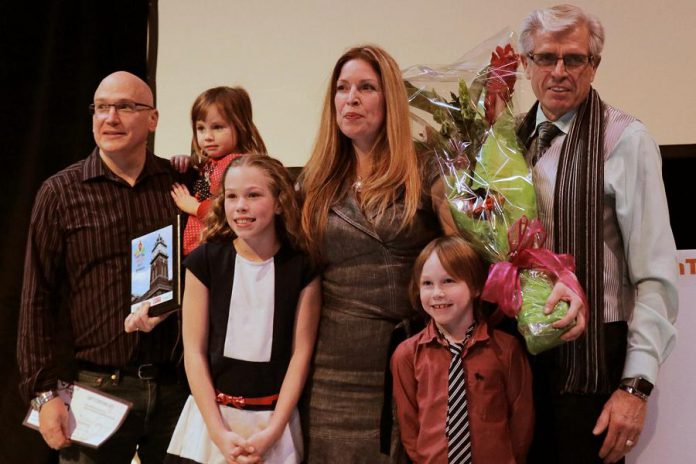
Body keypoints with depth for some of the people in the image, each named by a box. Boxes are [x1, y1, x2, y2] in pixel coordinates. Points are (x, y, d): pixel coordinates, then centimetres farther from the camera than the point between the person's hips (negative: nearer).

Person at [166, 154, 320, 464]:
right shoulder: (204, 261, -4)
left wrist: (272, 431, -11)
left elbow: (301, 352, -4)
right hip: (212, 413, 0)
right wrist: (219, 432, -11)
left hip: (274, 417, 0)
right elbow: (194, 350, -5)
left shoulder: (301, 268, -3)